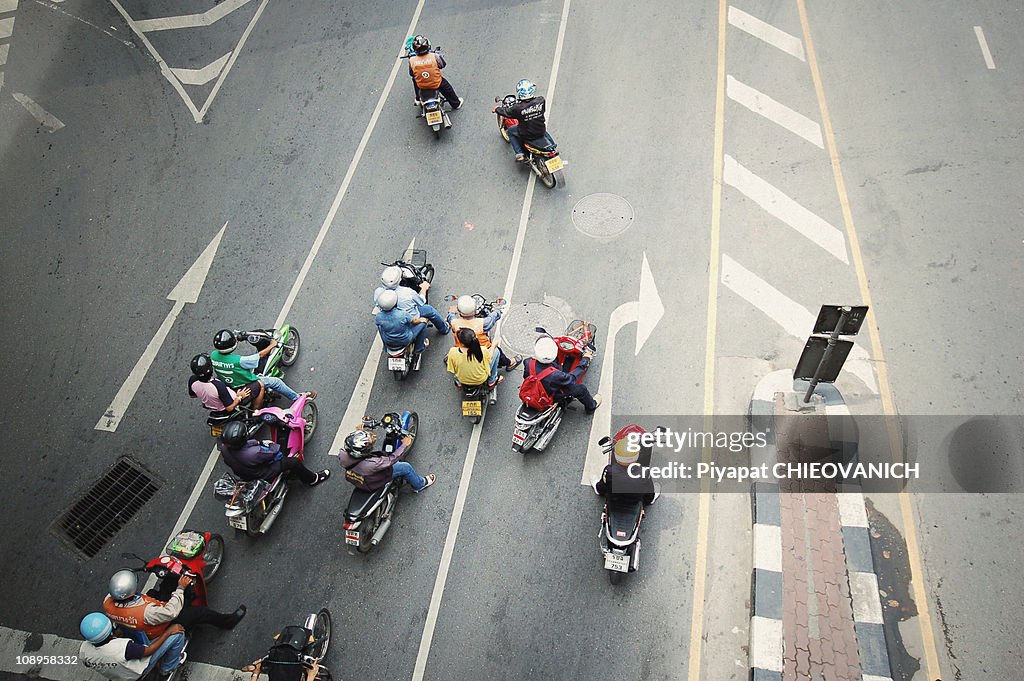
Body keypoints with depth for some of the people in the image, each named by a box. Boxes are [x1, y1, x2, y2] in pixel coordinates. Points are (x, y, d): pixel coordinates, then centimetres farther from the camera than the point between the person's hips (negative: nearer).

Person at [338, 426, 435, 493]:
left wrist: (358, 432, 10)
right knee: (405, 467, 2)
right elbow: (391, 460, -32)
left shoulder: (343, 455, -28)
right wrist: (405, 445, -21)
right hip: (372, 485, -7)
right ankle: (419, 484, 31)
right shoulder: (369, 464, -46)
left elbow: (350, 443, -3)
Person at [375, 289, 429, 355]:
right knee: (423, 323, 10)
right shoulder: (403, 315, -32)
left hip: (388, 343, 4)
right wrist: (421, 320, 12)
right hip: (405, 341, -3)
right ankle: (419, 348, 26)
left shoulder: (378, 317, -22)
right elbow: (415, 321, -12)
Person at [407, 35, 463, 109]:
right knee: (445, 84, 28)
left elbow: (411, 74, -2)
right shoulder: (434, 56, -24)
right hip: (436, 84, -1)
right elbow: (443, 64, -5)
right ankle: (456, 103, 43)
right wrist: (438, 54, 14)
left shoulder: (412, 60, -20)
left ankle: (418, 99, 47)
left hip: (421, 86, 2)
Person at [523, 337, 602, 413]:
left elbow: (525, 375, -5)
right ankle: (591, 406, 35)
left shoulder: (528, 363, -29)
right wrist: (585, 359, -17)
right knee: (581, 389, 4)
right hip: (551, 397, -6)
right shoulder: (555, 375, -43)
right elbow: (572, 378, -24)